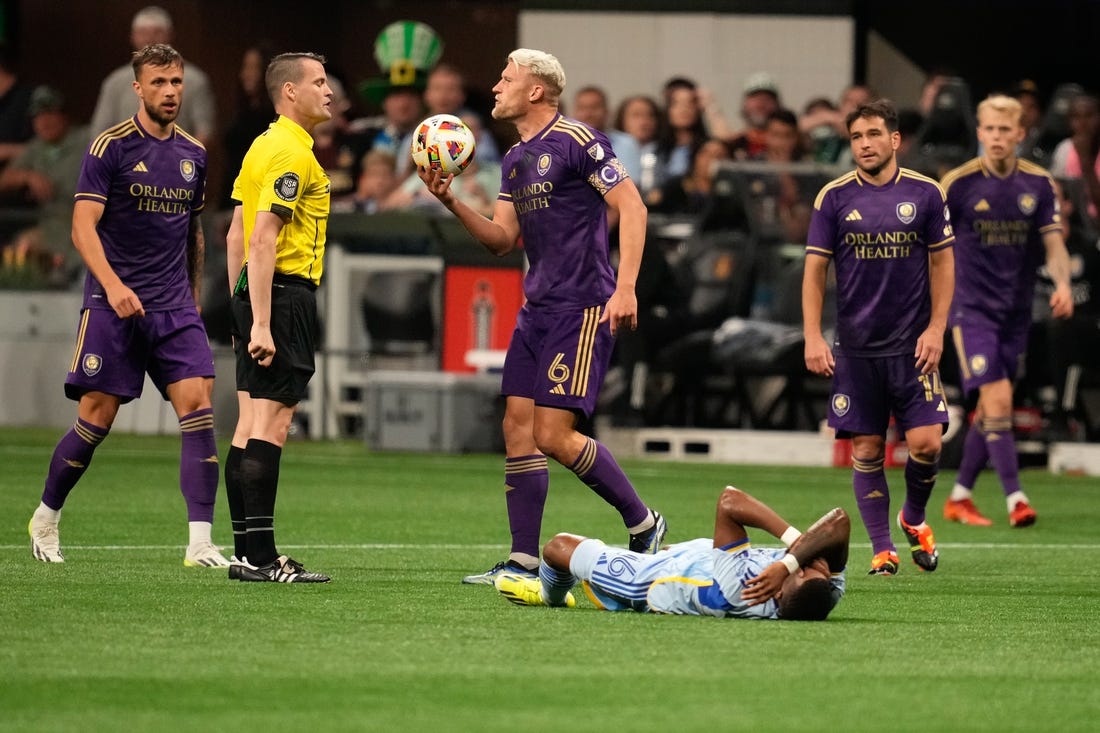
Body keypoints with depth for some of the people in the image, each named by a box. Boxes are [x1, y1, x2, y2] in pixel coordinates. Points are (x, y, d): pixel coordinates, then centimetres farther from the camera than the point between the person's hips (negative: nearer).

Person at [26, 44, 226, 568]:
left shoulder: (193, 154, 11)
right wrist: (113, 285, -25)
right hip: (113, 306, -4)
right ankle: (46, 518, 21)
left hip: (175, 308, 4)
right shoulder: (111, 147, -6)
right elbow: (83, 227, -12)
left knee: (198, 407, -11)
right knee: (96, 419, -3)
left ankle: (200, 544, -13)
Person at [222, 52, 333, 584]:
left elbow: (236, 235, 19)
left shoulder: (264, 146, 17)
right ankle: (260, 557, -12)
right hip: (285, 294, -10)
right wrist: (261, 323, -23)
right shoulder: (292, 153, -13)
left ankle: (247, 550, 12)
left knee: (250, 426, 9)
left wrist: (242, 311, 21)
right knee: (270, 426, -10)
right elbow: (262, 239, -20)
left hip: (254, 296, 10)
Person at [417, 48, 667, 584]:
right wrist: (452, 203, -1)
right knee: (517, 429, 4)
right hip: (536, 308, 9)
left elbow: (631, 207, -14)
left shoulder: (577, 141, -10)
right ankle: (523, 560, 7)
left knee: (554, 435, -13)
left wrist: (625, 287, -22)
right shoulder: (515, 159, 16)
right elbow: (502, 239, 14)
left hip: (584, 308, -9)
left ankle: (643, 523, 3)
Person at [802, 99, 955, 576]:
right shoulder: (834, 198, 0)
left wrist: (936, 328, -2)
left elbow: (942, 262, 6)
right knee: (866, 450, 0)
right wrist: (813, 337, -7)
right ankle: (882, 549, 8)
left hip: (913, 344, 0)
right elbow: (815, 268, 2)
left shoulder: (925, 193, 1)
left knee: (926, 442, -8)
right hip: (855, 348, 0)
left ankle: (914, 518, 20)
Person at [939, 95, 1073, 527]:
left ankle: (959, 498, 23)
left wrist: (1062, 283, -20)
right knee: (998, 399, -17)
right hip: (972, 308, -4)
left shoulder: (1039, 184, 0)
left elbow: (1053, 244, 0)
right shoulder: (959, 182, -9)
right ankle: (1015, 499, -17)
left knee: (989, 410, 9)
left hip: (1016, 310, 4)